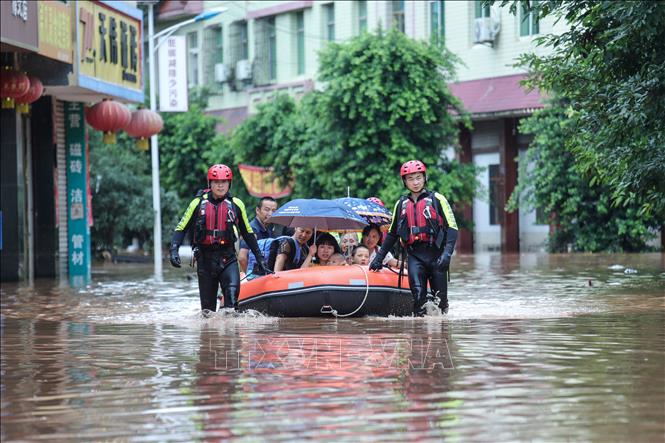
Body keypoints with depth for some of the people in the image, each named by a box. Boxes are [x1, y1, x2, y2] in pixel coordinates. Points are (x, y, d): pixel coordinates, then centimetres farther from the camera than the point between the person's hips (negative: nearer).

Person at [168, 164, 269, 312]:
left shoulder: (236, 205, 6)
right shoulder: (198, 203, 3)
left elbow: (247, 233, 17)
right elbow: (181, 229, 6)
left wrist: (259, 256, 18)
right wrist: (174, 250, -9)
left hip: (227, 257, 0)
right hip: (205, 258, 1)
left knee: (233, 291, -25)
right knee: (207, 304, 4)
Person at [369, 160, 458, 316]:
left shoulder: (436, 199, 3)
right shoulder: (401, 204, 16)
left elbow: (452, 228, -3)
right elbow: (392, 233, 25)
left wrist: (447, 253, -16)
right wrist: (379, 257, 21)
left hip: (435, 252, -2)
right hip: (414, 255, 2)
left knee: (440, 297, -1)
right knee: (418, 294, -14)